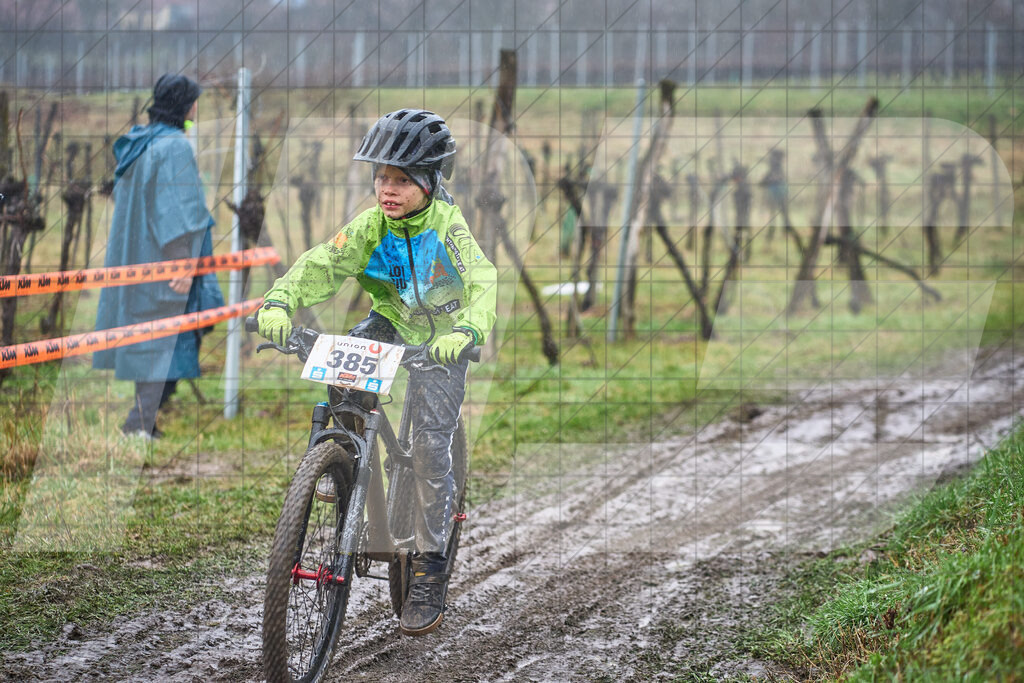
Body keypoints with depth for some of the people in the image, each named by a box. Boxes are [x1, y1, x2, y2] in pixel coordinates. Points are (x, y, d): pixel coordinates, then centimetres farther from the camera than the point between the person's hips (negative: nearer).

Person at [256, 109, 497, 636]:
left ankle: (429, 570, -5)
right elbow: (320, 265, -25)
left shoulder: (447, 226, -24)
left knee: (430, 443, -15)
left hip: (440, 341, -4)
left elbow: (482, 282, -37)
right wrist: (279, 301, -45)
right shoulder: (370, 227, -15)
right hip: (391, 325, 4)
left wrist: (465, 331, -58)